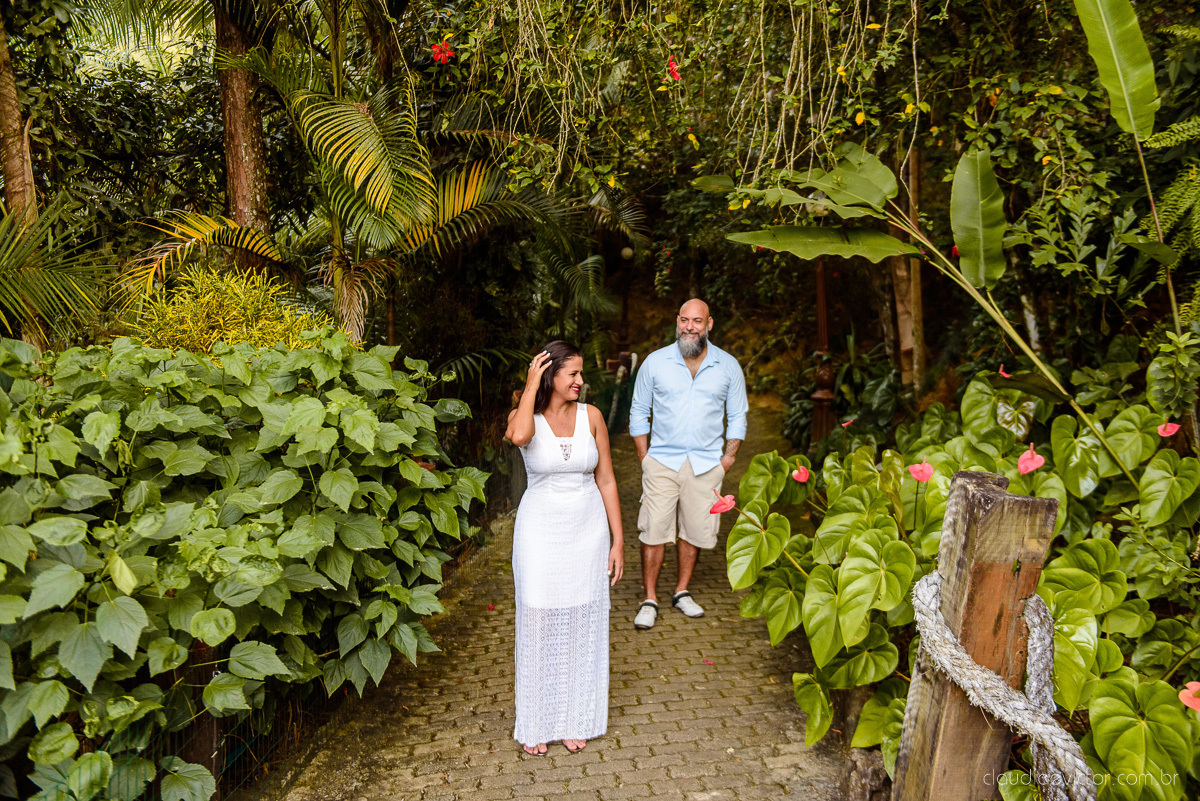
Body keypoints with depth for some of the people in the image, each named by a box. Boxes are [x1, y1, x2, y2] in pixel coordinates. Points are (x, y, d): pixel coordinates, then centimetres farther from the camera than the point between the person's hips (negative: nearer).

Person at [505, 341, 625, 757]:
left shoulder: (590, 416, -1)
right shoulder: (526, 416, -7)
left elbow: (606, 480, 3)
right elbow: (518, 436, -34)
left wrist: (618, 540, 1)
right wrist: (532, 383, -22)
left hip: (587, 531, 2)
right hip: (540, 532, -2)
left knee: (583, 626, 11)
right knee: (540, 626, 6)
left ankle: (576, 720, 29)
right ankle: (537, 724, 25)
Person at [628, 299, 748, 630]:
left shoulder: (728, 366, 2)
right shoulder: (655, 362, 0)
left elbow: (737, 416, 10)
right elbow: (639, 412, 7)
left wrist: (728, 458, 4)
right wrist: (644, 457, 1)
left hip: (706, 464, 1)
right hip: (662, 462, -1)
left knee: (694, 530, 9)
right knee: (654, 531, -3)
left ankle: (682, 592, 27)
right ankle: (650, 600, 10)